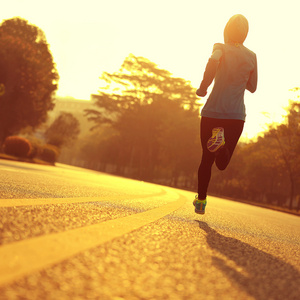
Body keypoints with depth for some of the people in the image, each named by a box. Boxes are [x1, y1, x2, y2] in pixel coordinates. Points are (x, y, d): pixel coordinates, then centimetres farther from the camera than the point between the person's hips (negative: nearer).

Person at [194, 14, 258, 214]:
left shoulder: (221, 48, 0)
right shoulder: (252, 57, 8)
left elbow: (213, 61, -25)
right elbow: (252, 87, 16)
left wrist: (203, 87, -14)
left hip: (212, 112, -1)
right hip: (236, 115, 1)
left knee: (207, 158, 17)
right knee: (222, 163, 8)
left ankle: (201, 201, 16)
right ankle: (222, 141, -26)